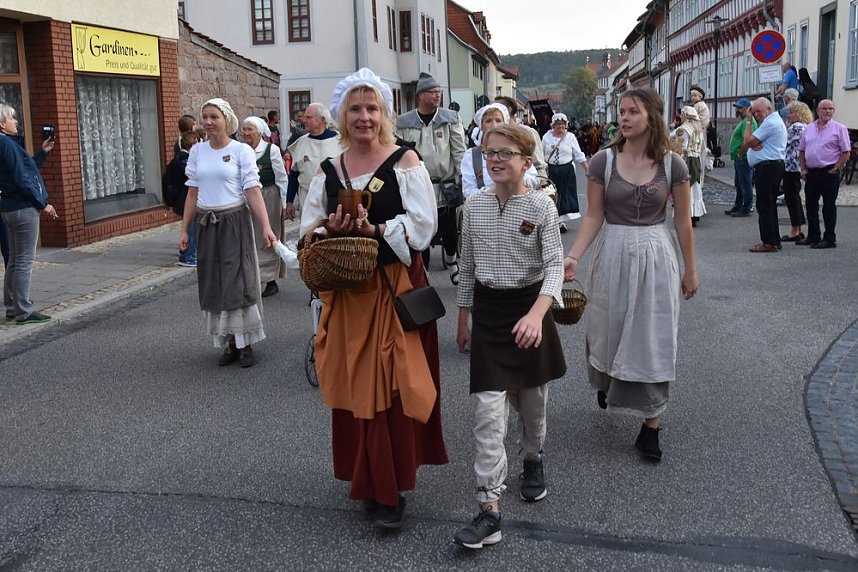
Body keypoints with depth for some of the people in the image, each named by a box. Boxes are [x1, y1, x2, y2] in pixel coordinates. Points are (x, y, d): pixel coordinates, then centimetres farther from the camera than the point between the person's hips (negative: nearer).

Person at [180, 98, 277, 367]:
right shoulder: (197, 151, 7)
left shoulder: (242, 151, -5)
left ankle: (245, 344, 8)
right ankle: (228, 343, 17)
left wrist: (266, 227, -20)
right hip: (206, 224, 4)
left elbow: (253, 191, -10)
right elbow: (192, 193, 11)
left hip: (234, 222, -4)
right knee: (214, 284, 6)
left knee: (238, 282, -3)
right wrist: (184, 230, 9)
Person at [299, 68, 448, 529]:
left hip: (396, 287, -4)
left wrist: (373, 228, -20)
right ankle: (369, 478, 24)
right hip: (347, 289, 4)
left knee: (392, 384, -2)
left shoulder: (405, 162, -2)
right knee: (355, 385, 8)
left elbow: (422, 225, -10)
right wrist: (330, 229, -12)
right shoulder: (328, 173, 9)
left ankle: (387, 488, 10)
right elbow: (307, 230, 9)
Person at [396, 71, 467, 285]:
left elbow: (460, 152, 1)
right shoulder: (403, 122, 2)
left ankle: (450, 258, 37)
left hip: (446, 186, 0)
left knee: (449, 230, 7)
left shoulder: (451, 119, 3)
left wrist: (464, 181, -4)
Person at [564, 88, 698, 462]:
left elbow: (682, 221, 2)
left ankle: (650, 424, 12)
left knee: (653, 341, 2)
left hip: (656, 256, 0)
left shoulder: (672, 164, -5)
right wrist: (573, 256, -16)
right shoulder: (604, 161, -5)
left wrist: (690, 270, 6)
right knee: (609, 331, 14)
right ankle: (604, 381, 47)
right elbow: (594, 216, -3)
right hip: (613, 254, 1)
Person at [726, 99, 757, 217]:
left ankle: (746, 209, -1)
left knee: (745, 184, -5)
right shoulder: (743, 121, 19)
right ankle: (737, 206, 27)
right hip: (739, 158, 11)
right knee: (738, 184, 18)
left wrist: (741, 153, -20)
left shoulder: (748, 121, -15)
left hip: (744, 158, -11)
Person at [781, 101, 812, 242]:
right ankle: (799, 230, 18)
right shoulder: (805, 127, 16)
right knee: (795, 197, 14)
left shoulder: (795, 127, -15)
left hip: (791, 166, -10)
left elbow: (784, 143, -14)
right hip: (799, 167, 10)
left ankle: (795, 232, -3)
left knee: (791, 197, -6)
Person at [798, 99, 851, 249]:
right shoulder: (809, 128, 12)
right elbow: (801, 151, 16)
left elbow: (846, 153, -6)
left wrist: (835, 169, -12)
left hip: (829, 173, -5)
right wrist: (803, 169, 6)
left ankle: (829, 239, 4)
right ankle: (813, 237, 21)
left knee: (829, 207, -1)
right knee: (811, 206, 11)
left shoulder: (839, 128, -3)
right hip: (811, 173, 5)